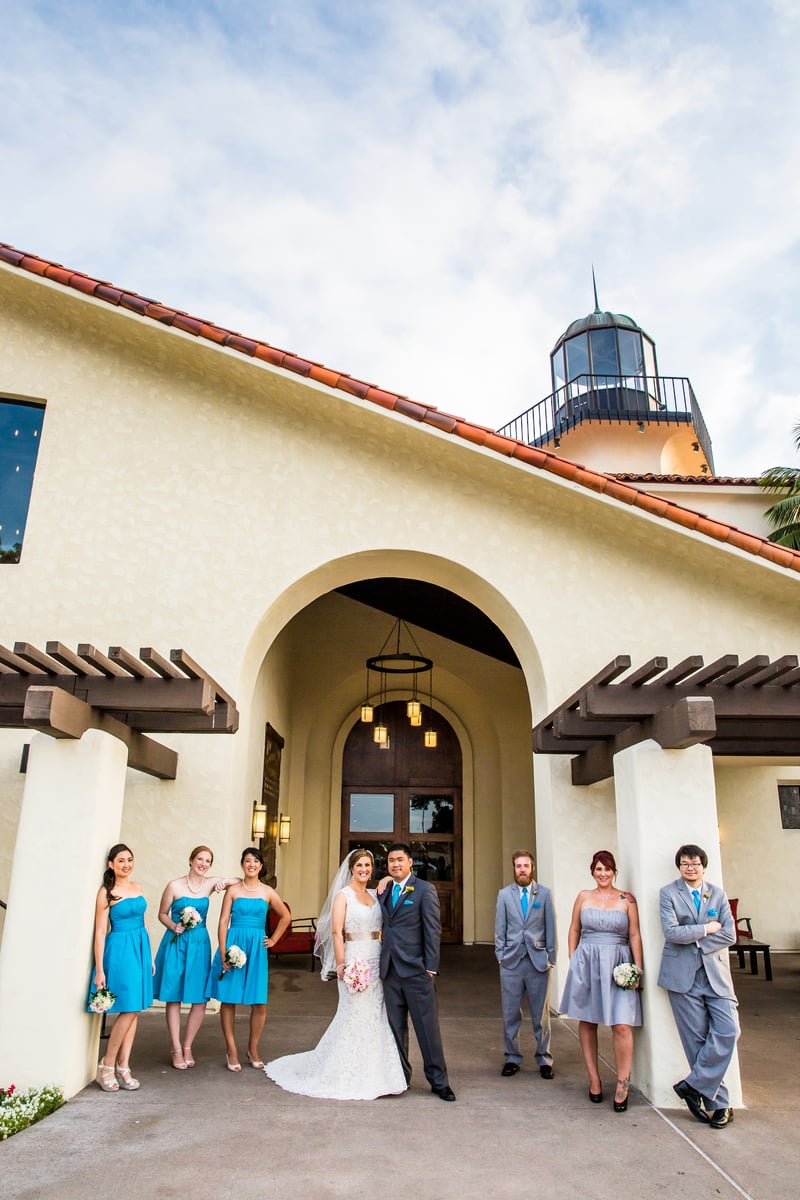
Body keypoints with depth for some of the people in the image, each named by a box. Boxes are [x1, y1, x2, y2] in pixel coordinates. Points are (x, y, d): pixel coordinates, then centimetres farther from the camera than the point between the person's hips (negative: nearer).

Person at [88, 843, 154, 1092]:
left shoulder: (137, 888, 10)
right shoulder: (106, 892, -8)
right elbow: (100, 932, -9)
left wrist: (150, 956, 16)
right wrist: (99, 970, -12)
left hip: (141, 947, 6)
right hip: (120, 949, -6)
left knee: (134, 1010, 6)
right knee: (129, 1009, -7)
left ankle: (123, 1067, 14)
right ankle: (106, 1066, 9)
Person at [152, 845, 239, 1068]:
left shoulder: (211, 883, 2)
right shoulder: (174, 885, -6)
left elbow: (241, 881, 9)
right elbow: (162, 914, 3)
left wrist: (225, 882, -10)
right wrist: (173, 926, -15)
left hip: (199, 944, 3)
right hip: (176, 943, -3)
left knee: (200, 1000, 3)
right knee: (173, 998, 2)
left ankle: (187, 1047, 20)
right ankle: (176, 1050, 15)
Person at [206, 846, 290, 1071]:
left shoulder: (268, 892, 5)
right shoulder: (233, 890, 1)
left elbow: (285, 916, 16)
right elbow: (223, 921, -3)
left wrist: (274, 939, 11)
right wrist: (223, 953, -10)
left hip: (257, 949, 1)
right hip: (233, 945, -1)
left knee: (260, 1003, 0)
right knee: (228, 1000, 2)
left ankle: (253, 1049, 19)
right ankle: (231, 1050, 17)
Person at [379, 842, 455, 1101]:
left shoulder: (425, 890, -5)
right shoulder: (384, 892, 12)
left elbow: (433, 930, -7)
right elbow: (384, 928, 14)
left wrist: (430, 967, -11)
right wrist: (381, 963, 7)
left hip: (416, 970, -5)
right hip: (390, 971, 5)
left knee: (428, 1027, 1)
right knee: (395, 1028, 12)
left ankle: (438, 1081, 13)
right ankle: (400, 1076, 25)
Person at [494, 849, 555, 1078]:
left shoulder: (544, 893, 4)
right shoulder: (504, 894, 5)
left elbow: (550, 927, 4)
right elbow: (500, 928, 7)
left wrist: (550, 957, 1)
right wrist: (500, 956, 2)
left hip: (538, 961, -1)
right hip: (511, 961, 1)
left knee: (541, 1014, 7)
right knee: (510, 1014, 6)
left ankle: (544, 1060, 20)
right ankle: (512, 1058, 20)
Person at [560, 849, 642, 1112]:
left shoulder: (627, 899, 1)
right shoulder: (583, 896, 6)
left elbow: (635, 935, 2)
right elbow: (574, 930, 11)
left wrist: (638, 968, -4)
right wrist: (573, 962, 6)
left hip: (617, 964, -2)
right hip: (586, 962, 2)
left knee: (622, 1026, -9)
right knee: (587, 1022, 8)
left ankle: (623, 1083, 9)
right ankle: (594, 1079, 22)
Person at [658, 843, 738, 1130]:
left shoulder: (718, 894, 10)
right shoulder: (668, 893, 2)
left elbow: (730, 935, 0)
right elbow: (671, 932, -11)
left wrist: (694, 941, -8)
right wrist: (706, 928, -7)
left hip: (715, 973, 3)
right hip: (682, 974, -2)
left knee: (728, 1031, -10)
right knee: (697, 1038, 0)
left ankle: (694, 1085, 5)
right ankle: (718, 1102, 13)